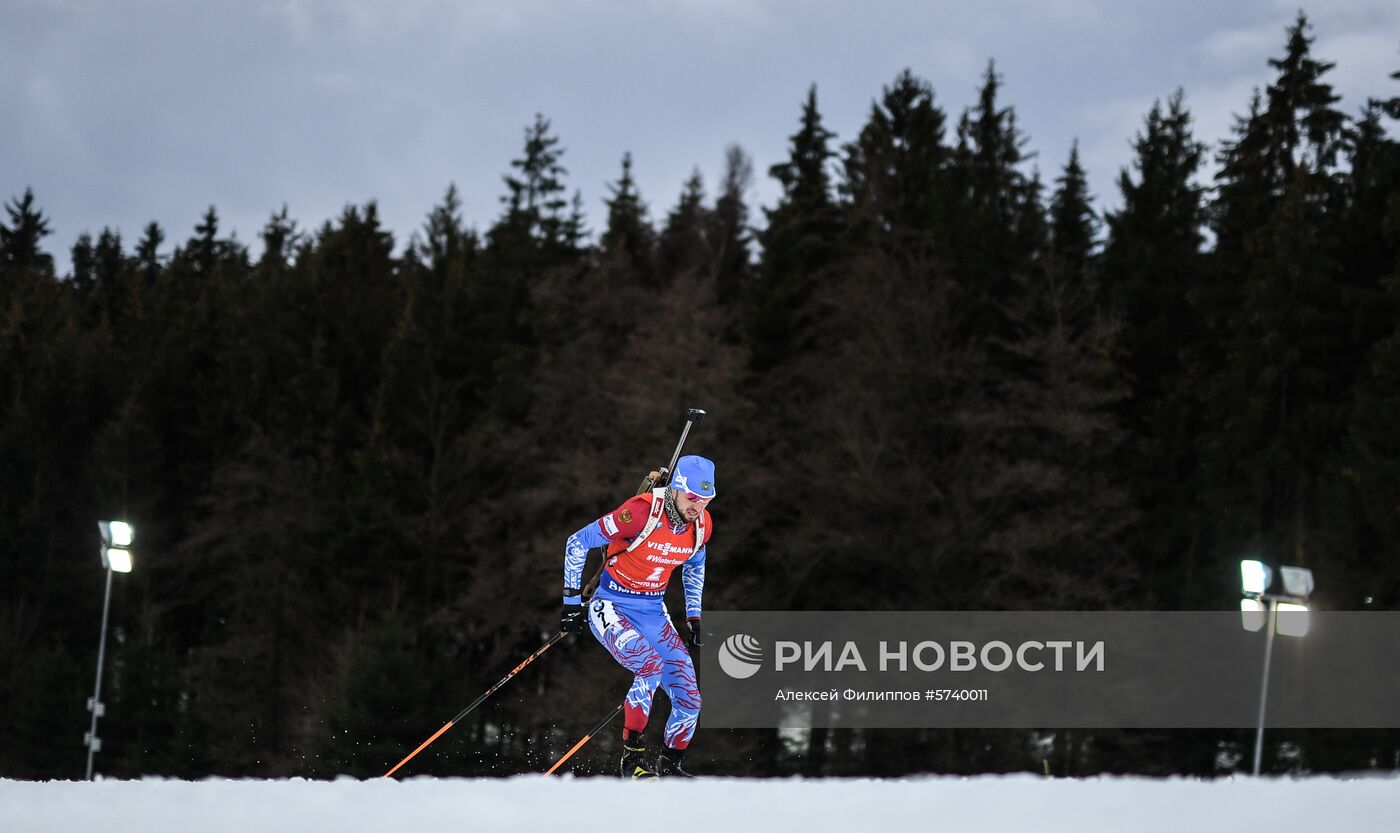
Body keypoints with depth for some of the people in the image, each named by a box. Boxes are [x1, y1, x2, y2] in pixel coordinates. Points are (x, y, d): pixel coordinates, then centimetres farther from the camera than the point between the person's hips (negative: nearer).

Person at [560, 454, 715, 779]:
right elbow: (578, 543, -15)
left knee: (689, 699, -4)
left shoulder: (702, 525, -5)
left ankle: (670, 765, 19)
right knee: (651, 664, -33)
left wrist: (694, 617, 14)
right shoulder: (642, 512, -24)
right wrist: (572, 601, -12)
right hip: (612, 606, -6)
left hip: (653, 612, 6)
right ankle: (633, 756, -21)